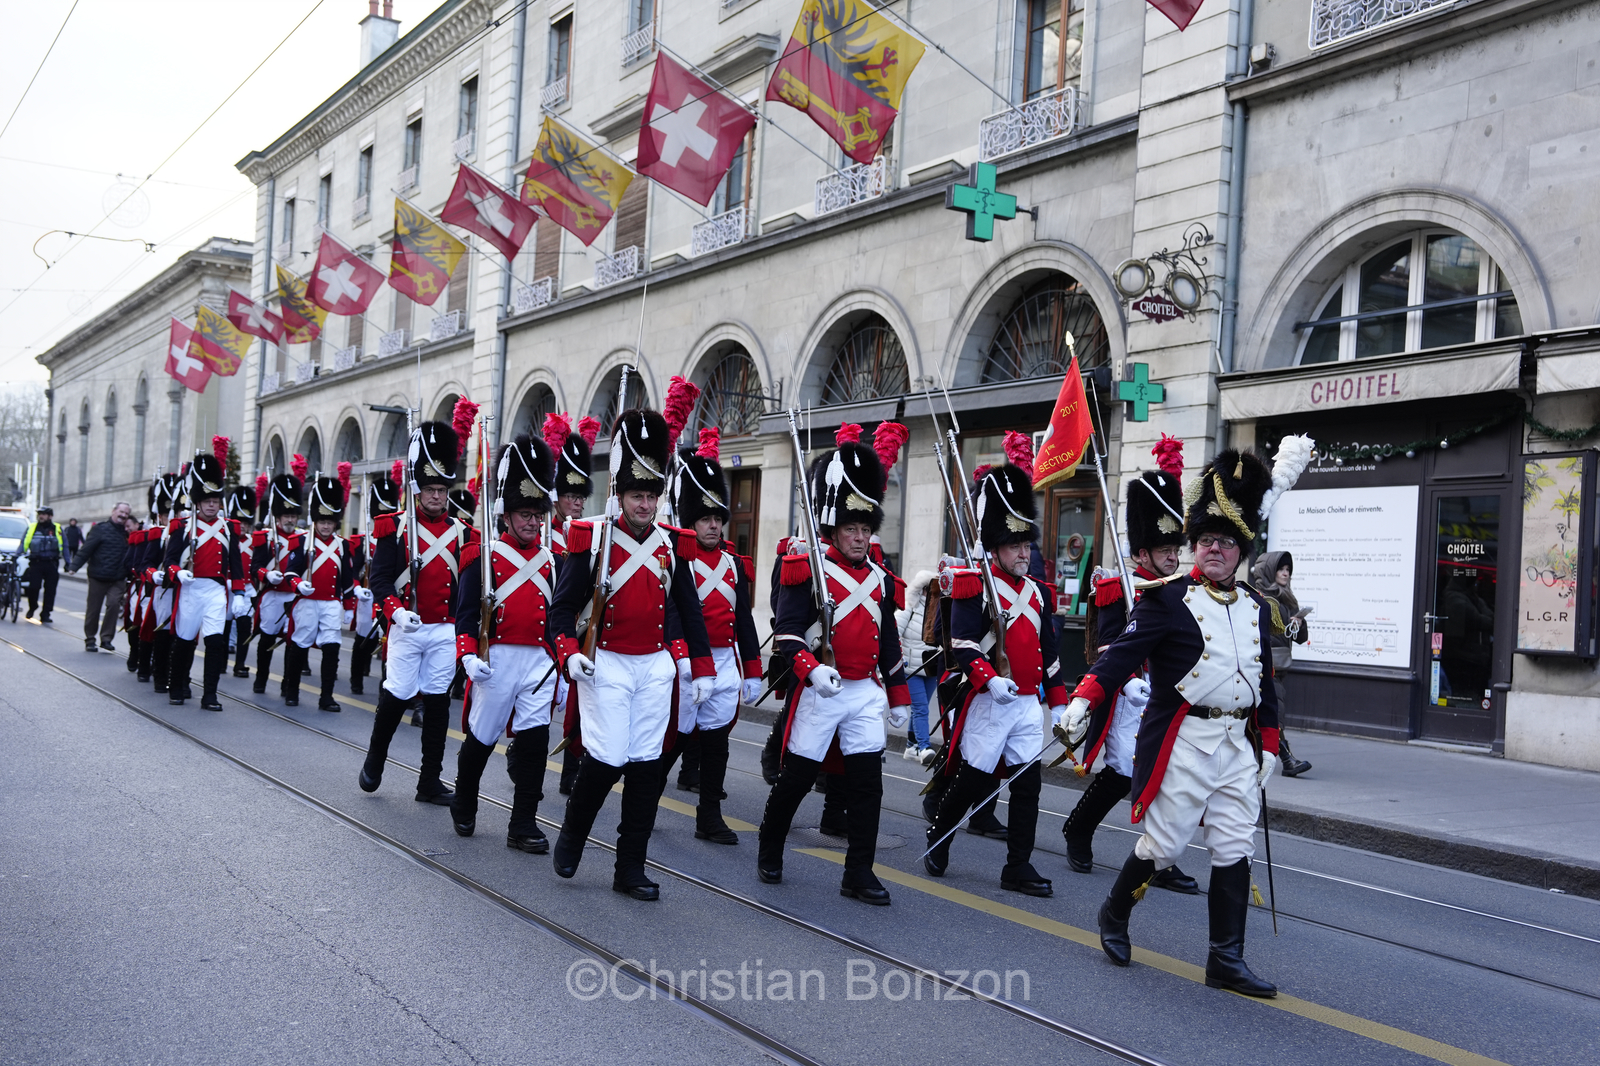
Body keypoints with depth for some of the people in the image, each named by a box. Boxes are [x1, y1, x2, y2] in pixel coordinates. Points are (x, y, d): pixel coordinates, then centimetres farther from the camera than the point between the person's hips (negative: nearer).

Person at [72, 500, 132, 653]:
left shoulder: (126, 534, 9)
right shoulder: (101, 529, -3)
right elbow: (86, 548, -8)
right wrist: (75, 566, -16)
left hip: (117, 579, 2)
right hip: (98, 577, -2)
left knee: (114, 603, -16)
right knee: (93, 609, 6)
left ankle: (106, 638, -7)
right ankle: (90, 640, 19)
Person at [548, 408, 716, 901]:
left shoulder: (673, 545, 6)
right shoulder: (592, 539, -5)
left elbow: (689, 611, 12)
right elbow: (563, 605, -2)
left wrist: (703, 669, 10)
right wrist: (568, 653, -18)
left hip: (656, 667, 4)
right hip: (606, 665, -4)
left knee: (645, 764, 3)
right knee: (607, 758, -9)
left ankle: (630, 868, 12)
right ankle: (570, 838, 18)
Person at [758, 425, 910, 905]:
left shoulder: (880, 579, 11)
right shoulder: (809, 571, -7)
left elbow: (889, 642, 17)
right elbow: (786, 631, -14)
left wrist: (899, 697, 17)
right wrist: (811, 669, -31)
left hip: (866, 694, 5)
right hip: (820, 691, -4)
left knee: (867, 781, 0)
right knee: (796, 776, 7)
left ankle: (859, 874, 8)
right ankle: (769, 851, 30)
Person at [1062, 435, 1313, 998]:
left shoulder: (1257, 608, 12)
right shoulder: (1167, 600, -7)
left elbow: (1265, 682, 18)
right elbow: (1123, 651, -17)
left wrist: (1269, 745, 15)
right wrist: (1083, 699, -31)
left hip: (1239, 745, 6)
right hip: (1183, 741, -6)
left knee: (1235, 851, 5)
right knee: (1164, 844, 2)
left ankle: (1226, 960, 13)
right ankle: (1114, 914, 26)